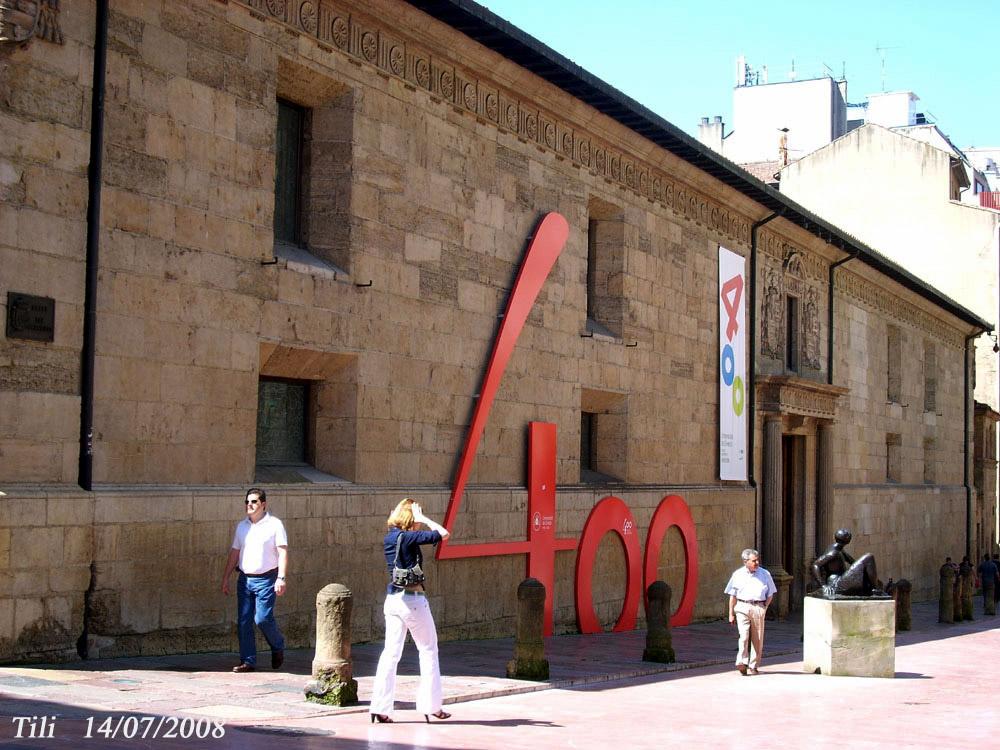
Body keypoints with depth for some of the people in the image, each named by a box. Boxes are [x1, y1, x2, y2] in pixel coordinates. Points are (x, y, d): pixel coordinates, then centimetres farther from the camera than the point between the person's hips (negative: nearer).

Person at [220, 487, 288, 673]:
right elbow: (234, 553, 17)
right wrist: (226, 578, 13)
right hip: (245, 579, 5)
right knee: (243, 621, 1)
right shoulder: (241, 526, 13)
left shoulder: (275, 524, -3)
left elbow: (283, 553, -8)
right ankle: (248, 661, 7)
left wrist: (281, 578, -18)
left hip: (266, 579, -5)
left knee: (263, 618, -12)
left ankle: (278, 647, 16)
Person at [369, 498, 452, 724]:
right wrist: (422, 518, -9)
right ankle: (431, 706, 10)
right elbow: (443, 534, -18)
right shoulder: (408, 537, -14)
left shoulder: (389, 538, 9)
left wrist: (418, 519, 14)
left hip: (392, 599, 7)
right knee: (428, 650, 7)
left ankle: (380, 708, 1)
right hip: (413, 598, -7)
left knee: (391, 652, 6)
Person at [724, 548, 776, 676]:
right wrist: (731, 614, 7)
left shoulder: (765, 574, 8)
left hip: (758, 608, 1)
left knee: (757, 639, 3)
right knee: (744, 634, -17)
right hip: (742, 607, -1)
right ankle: (742, 663, -21)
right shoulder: (738, 574, 6)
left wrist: (764, 607, 2)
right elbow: (732, 596, 10)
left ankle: (753, 666, 11)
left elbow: (770, 594, 15)